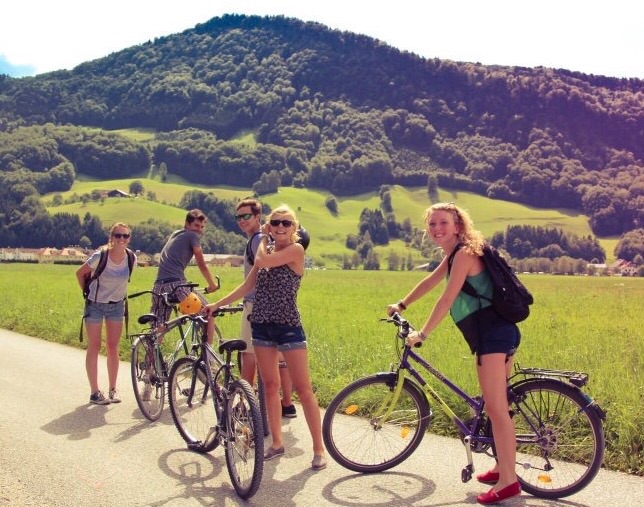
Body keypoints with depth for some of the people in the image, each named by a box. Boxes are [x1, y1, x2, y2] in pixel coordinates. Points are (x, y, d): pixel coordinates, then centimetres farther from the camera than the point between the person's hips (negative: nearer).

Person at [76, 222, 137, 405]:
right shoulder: (100, 256, -22)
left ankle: (113, 389, 17)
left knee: (113, 348, 7)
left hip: (117, 305, 3)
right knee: (94, 348, 1)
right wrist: (87, 292, 2)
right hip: (95, 305, -3)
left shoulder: (131, 258, -11)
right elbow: (80, 273, -5)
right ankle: (94, 392, 7)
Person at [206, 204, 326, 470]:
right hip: (262, 326, 6)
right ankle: (277, 442, 23)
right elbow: (247, 286, 15)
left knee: (303, 389, -3)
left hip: (288, 327, -6)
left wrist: (263, 239, 1)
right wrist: (217, 304, 13)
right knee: (270, 386, 11)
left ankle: (319, 448, 4)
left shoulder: (296, 250, -8)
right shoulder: (267, 250, 12)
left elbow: (261, 261, -19)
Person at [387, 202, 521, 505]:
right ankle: (503, 467, 28)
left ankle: (508, 481, -7)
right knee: (496, 404, 17)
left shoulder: (464, 253, -12)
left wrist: (422, 334, -10)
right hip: (497, 332, 11)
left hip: (492, 333, -11)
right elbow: (430, 282, 31)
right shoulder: (454, 255, 19)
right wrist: (401, 306, 40)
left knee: (495, 407, -10)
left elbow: (446, 300, -15)